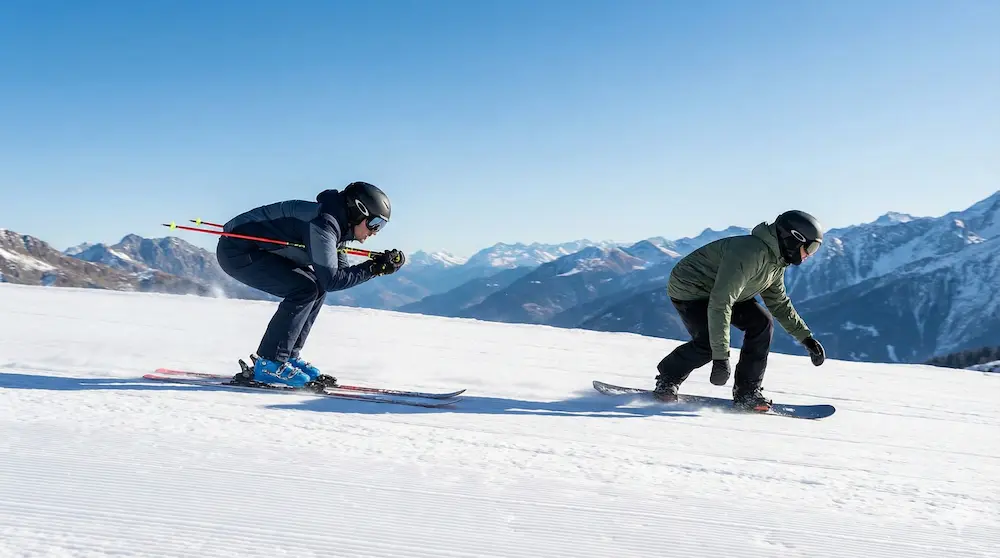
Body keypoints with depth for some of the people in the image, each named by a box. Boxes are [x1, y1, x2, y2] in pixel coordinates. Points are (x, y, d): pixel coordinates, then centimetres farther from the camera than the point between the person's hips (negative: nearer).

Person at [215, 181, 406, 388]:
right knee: (305, 289, -20)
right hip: (236, 252, -10)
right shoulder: (323, 223, -24)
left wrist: (379, 263, -5)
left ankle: (289, 356, 11)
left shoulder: (336, 224, 6)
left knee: (316, 288, 8)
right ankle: (269, 364, -14)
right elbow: (332, 280, -27)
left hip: (254, 250, 11)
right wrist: (373, 269, -22)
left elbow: (341, 271, 7)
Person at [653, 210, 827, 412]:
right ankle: (667, 380, 0)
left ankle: (746, 393, -2)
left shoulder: (776, 260, -2)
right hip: (689, 289, -9)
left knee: (762, 324, -7)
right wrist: (721, 356, -41)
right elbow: (720, 304, -39)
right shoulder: (749, 253, -34)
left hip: (724, 290, 9)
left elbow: (779, 303, 14)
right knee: (710, 343, -26)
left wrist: (807, 338, 8)